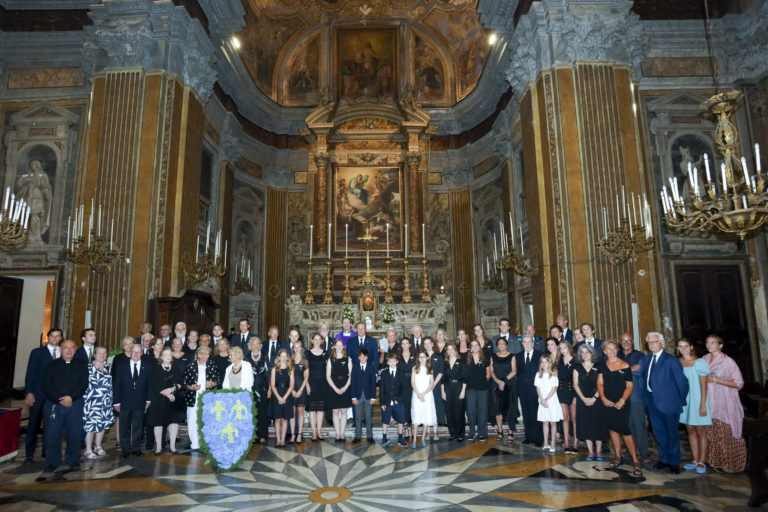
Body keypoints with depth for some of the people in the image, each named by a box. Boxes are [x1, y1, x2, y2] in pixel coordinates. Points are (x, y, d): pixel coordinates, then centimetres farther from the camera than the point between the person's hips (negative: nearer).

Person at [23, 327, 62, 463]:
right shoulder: (37, 352, 2)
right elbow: (30, 374, 0)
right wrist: (29, 393, -8)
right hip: (39, 395, -2)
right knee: (33, 424, 3)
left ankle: (47, 452, 19)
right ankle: (29, 454, 13)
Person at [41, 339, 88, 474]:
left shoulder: (81, 365, 7)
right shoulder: (52, 365, 7)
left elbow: (84, 384, -1)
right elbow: (46, 387, -1)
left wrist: (71, 397, -14)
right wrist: (60, 399, -12)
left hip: (75, 404, 0)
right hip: (54, 404, 0)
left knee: (74, 433, 2)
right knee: (52, 434, -1)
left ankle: (73, 460, 16)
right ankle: (52, 462, 15)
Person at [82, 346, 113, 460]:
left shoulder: (107, 366, 10)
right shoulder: (89, 368, -9)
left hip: (106, 402, 6)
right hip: (93, 401, -6)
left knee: (103, 424, 12)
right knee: (91, 425, -2)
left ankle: (98, 447, 27)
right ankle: (88, 450, 11)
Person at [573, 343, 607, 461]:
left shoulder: (597, 367, 2)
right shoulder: (577, 368, 6)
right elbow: (575, 384, 3)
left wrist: (594, 398, -12)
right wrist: (584, 398, -7)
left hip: (596, 400, -1)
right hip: (583, 400, 1)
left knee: (598, 424, -1)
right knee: (586, 425, 1)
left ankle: (598, 451, 9)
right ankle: (590, 452, 9)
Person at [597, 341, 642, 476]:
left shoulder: (625, 365, -4)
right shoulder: (602, 366, 7)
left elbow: (630, 386, -4)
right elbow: (600, 383, 5)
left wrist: (622, 400, -15)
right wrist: (603, 398, -9)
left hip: (622, 404, -4)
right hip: (607, 403, 4)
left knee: (625, 431, -11)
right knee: (613, 429, 12)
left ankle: (636, 461, -2)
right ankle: (617, 457, 24)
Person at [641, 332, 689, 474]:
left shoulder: (671, 360, -12)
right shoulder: (646, 359, 8)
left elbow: (682, 382, -10)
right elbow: (646, 378, 12)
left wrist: (681, 401, -5)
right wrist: (648, 397, 3)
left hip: (668, 403, -6)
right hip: (652, 402, 6)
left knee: (671, 434, 7)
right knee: (659, 433, 15)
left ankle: (674, 462, 21)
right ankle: (664, 459, 30)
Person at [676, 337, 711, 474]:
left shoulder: (699, 362, -8)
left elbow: (703, 385, -9)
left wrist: (702, 405, -12)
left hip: (697, 400, -4)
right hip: (683, 400, 4)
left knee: (700, 431, 3)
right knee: (690, 430, 10)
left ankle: (702, 462, 11)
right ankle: (695, 460, 19)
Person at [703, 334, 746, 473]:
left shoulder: (728, 361, -10)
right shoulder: (704, 359, 6)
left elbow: (739, 383, -11)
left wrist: (715, 380, -18)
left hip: (725, 404, -5)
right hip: (710, 403, 5)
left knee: (726, 434, 1)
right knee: (711, 434, 9)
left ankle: (731, 465, 16)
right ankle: (716, 462, 22)